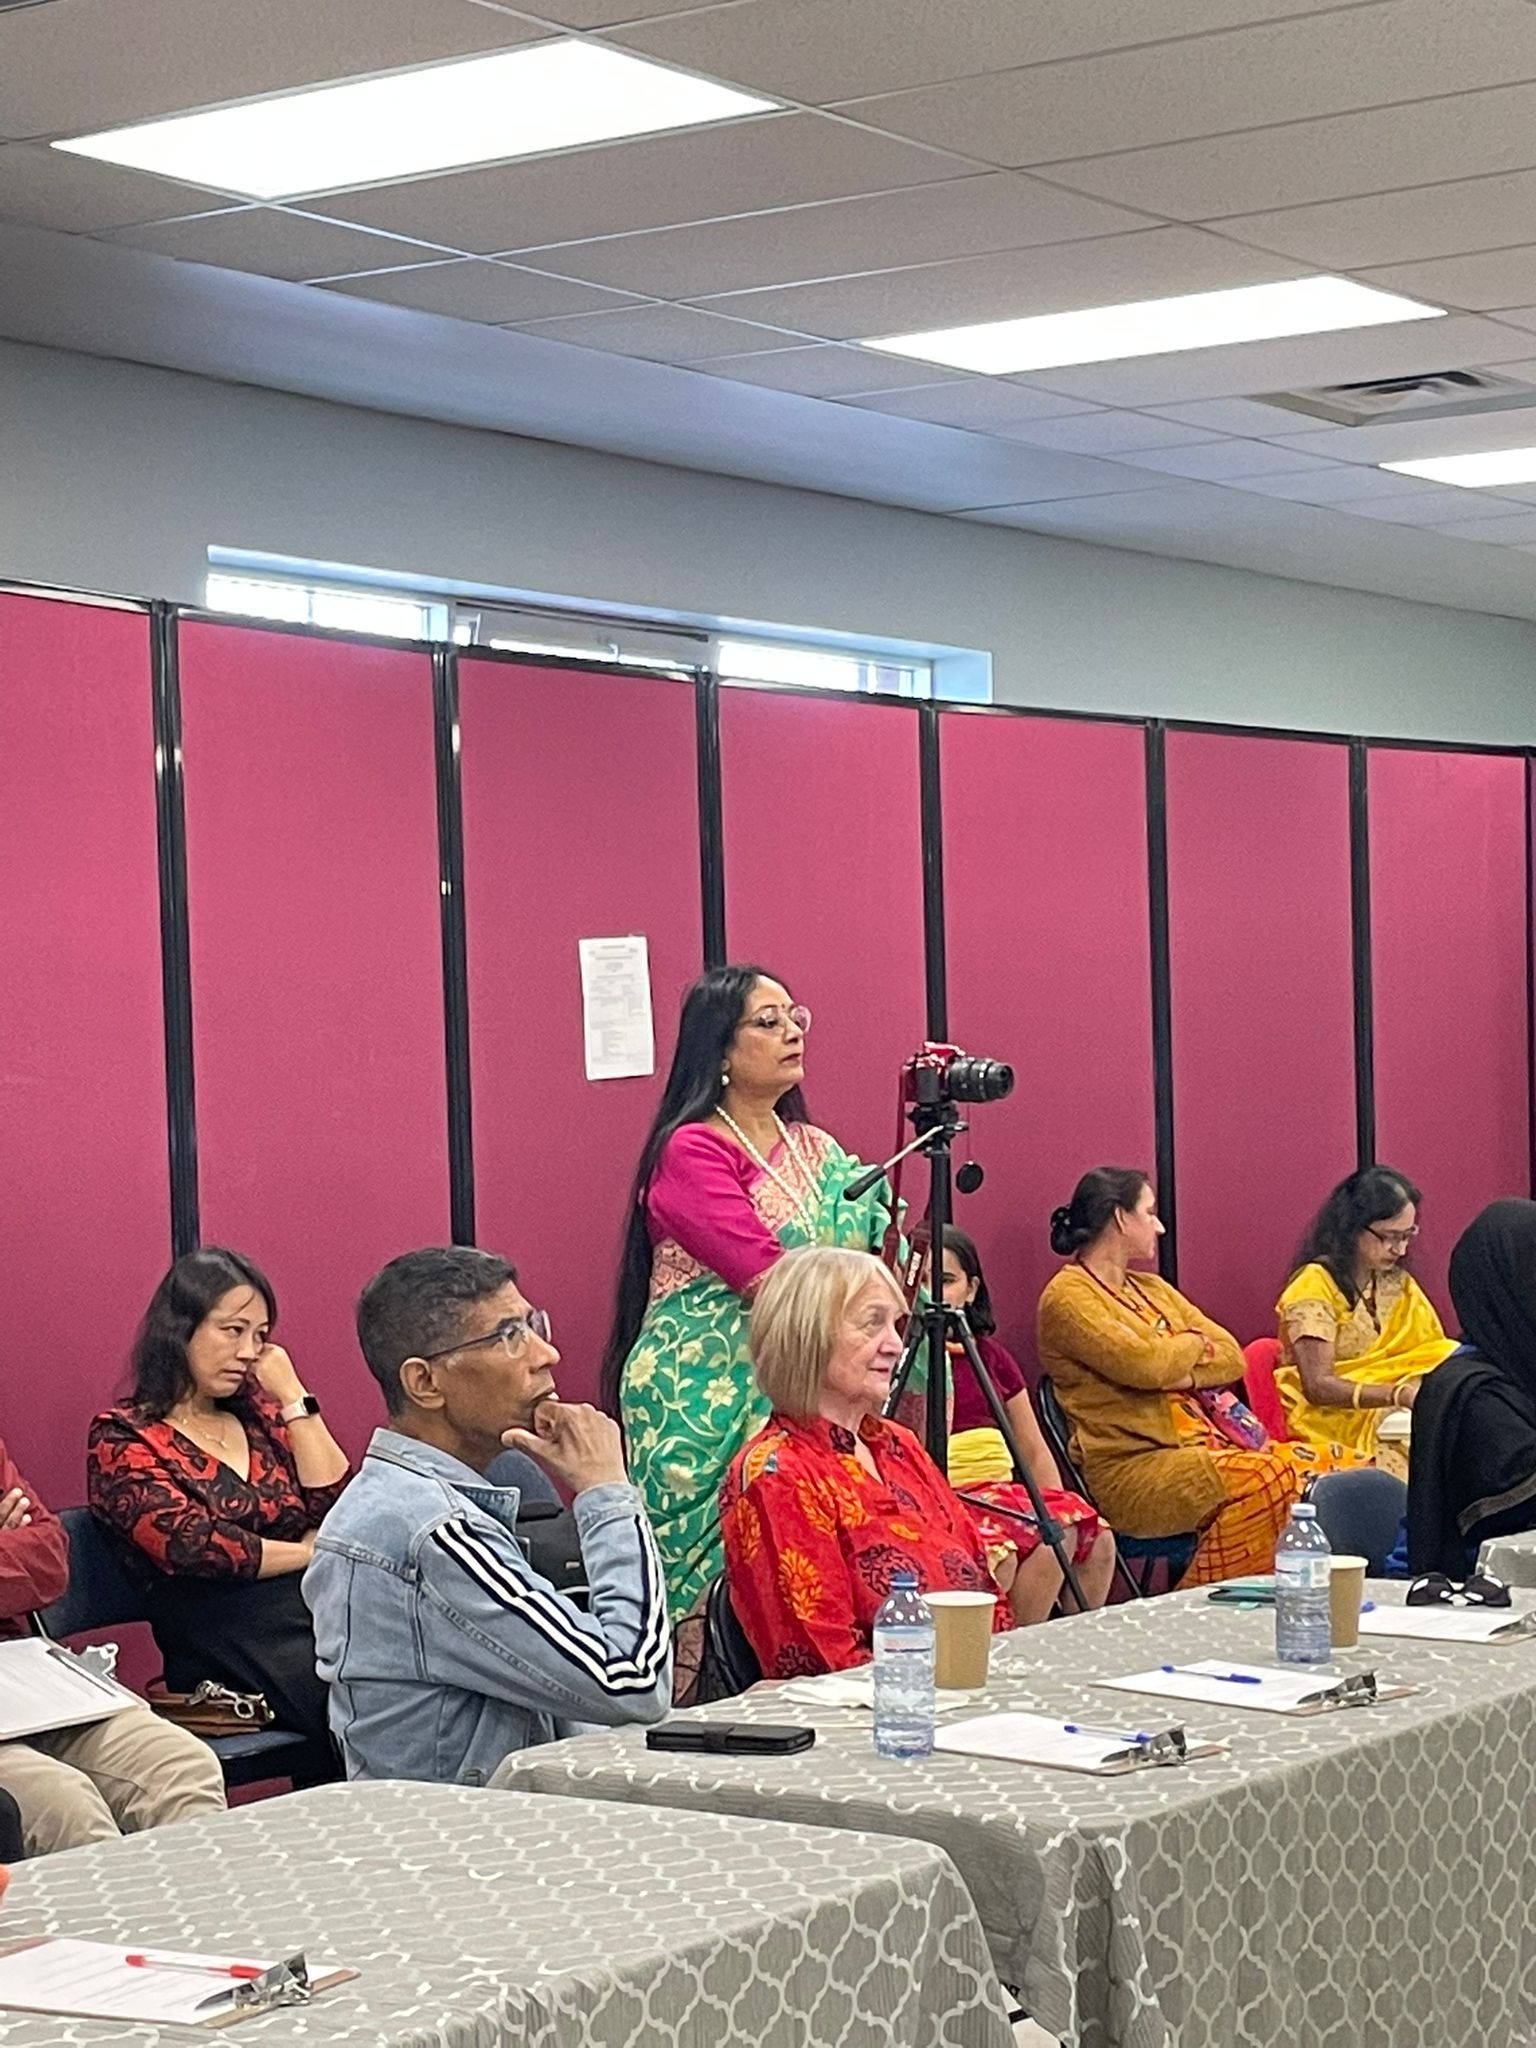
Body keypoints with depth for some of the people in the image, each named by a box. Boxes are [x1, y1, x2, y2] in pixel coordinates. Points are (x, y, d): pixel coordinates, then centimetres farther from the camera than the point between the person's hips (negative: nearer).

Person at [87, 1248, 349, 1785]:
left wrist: (292, 1398, 8)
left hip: (322, 1614, 5)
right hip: (230, 1645, -5)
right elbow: (195, 1545, -8)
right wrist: (312, 1553, 2)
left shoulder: (259, 1415, 22)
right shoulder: (122, 1439, 5)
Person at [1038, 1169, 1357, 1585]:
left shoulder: (1152, 1288, 23)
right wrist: (1195, 1342, 5)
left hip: (1205, 1444, 8)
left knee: (1338, 1466, -13)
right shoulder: (1068, 1296, -2)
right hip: (1133, 1467, -8)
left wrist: (1180, 1374, -7)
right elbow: (1146, 1364, -16)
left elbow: (1233, 1358, 13)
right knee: (1271, 1480, -33)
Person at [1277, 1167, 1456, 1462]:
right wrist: (1400, 1395, -29)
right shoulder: (1314, 1286, -12)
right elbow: (1318, 1386, -18)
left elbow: (1433, 1351, 6)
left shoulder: (1397, 1283, 9)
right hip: (1325, 1415, -7)